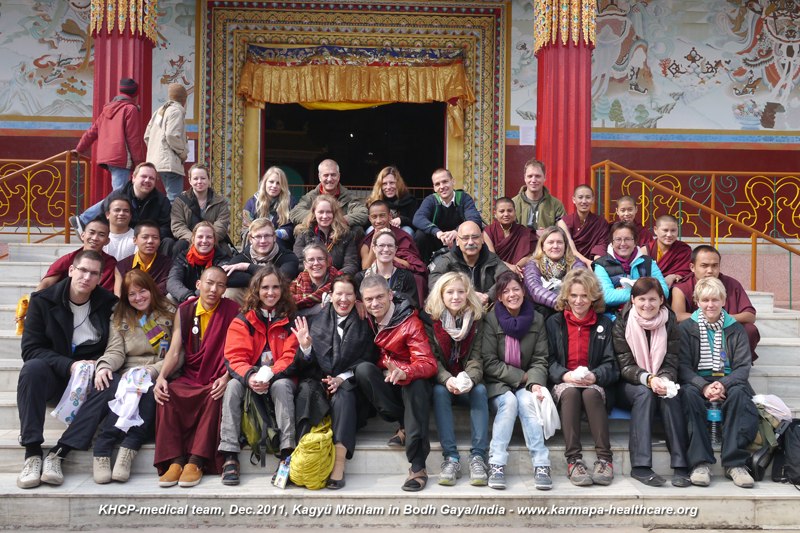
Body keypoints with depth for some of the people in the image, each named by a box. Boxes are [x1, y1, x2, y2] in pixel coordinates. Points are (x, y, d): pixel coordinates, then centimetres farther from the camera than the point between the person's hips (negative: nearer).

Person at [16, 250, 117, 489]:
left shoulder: (109, 304, 0)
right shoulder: (43, 301, -2)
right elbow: (30, 348, -8)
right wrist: (69, 366, -22)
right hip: (54, 375, 0)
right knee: (32, 368, -33)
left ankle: (57, 454, -33)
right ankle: (32, 452, -36)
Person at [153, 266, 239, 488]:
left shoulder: (232, 311, 1)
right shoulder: (184, 311, 9)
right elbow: (174, 352, 3)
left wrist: (226, 378, -23)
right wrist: (162, 376, -16)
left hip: (217, 381, -3)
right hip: (190, 378, 3)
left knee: (216, 397, -34)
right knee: (166, 394, -26)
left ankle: (196, 461, -30)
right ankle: (175, 460, -26)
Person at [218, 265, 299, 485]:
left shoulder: (291, 320, 4)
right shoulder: (242, 321, 5)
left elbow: (291, 357, -6)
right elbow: (235, 357, -7)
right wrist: (250, 377, -29)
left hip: (279, 380, -1)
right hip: (249, 381, 1)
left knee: (282, 385, -33)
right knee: (233, 385, -29)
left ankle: (287, 452, -37)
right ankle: (229, 456, -33)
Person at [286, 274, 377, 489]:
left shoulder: (364, 324, 10)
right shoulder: (318, 321, 14)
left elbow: (368, 361, 1)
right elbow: (308, 365, 8)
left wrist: (342, 378, -14)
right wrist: (305, 347, -14)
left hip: (349, 384, -1)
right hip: (318, 380, 1)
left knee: (342, 396, -34)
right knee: (307, 390, -32)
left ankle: (339, 466, -43)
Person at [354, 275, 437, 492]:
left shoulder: (410, 322, -14)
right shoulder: (367, 320, -1)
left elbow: (428, 364, -24)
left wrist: (404, 373, -44)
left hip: (409, 383, -4)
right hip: (382, 385, 4)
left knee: (417, 384, -37)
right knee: (363, 369, -26)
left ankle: (418, 466, -39)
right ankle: (405, 426, -22)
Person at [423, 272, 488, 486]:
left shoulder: (476, 319, 1)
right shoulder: (431, 319, -3)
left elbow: (476, 356, -6)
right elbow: (432, 358, -9)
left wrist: (470, 380, -27)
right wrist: (447, 379, -29)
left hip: (467, 385, 1)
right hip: (442, 381, -1)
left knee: (480, 390, -29)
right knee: (439, 391, -32)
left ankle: (478, 457, -33)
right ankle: (450, 458, -36)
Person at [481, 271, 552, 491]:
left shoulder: (536, 320, 3)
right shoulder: (491, 320, -6)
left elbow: (540, 360, 0)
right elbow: (489, 363, -9)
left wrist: (535, 383, -20)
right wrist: (521, 376, -14)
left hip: (525, 383, 2)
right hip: (497, 383, -2)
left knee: (527, 401, -30)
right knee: (509, 402, -32)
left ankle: (541, 465, -34)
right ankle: (496, 465, -34)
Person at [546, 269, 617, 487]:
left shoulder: (604, 323, 13)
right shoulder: (553, 322, 12)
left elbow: (610, 364, 6)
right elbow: (548, 360, 5)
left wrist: (594, 376, -15)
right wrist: (565, 375, -16)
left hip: (595, 385, 0)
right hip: (563, 384, 0)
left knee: (591, 393, -35)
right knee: (570, 392, -35)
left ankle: (604, 458, -32)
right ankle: (573, 459, -37)